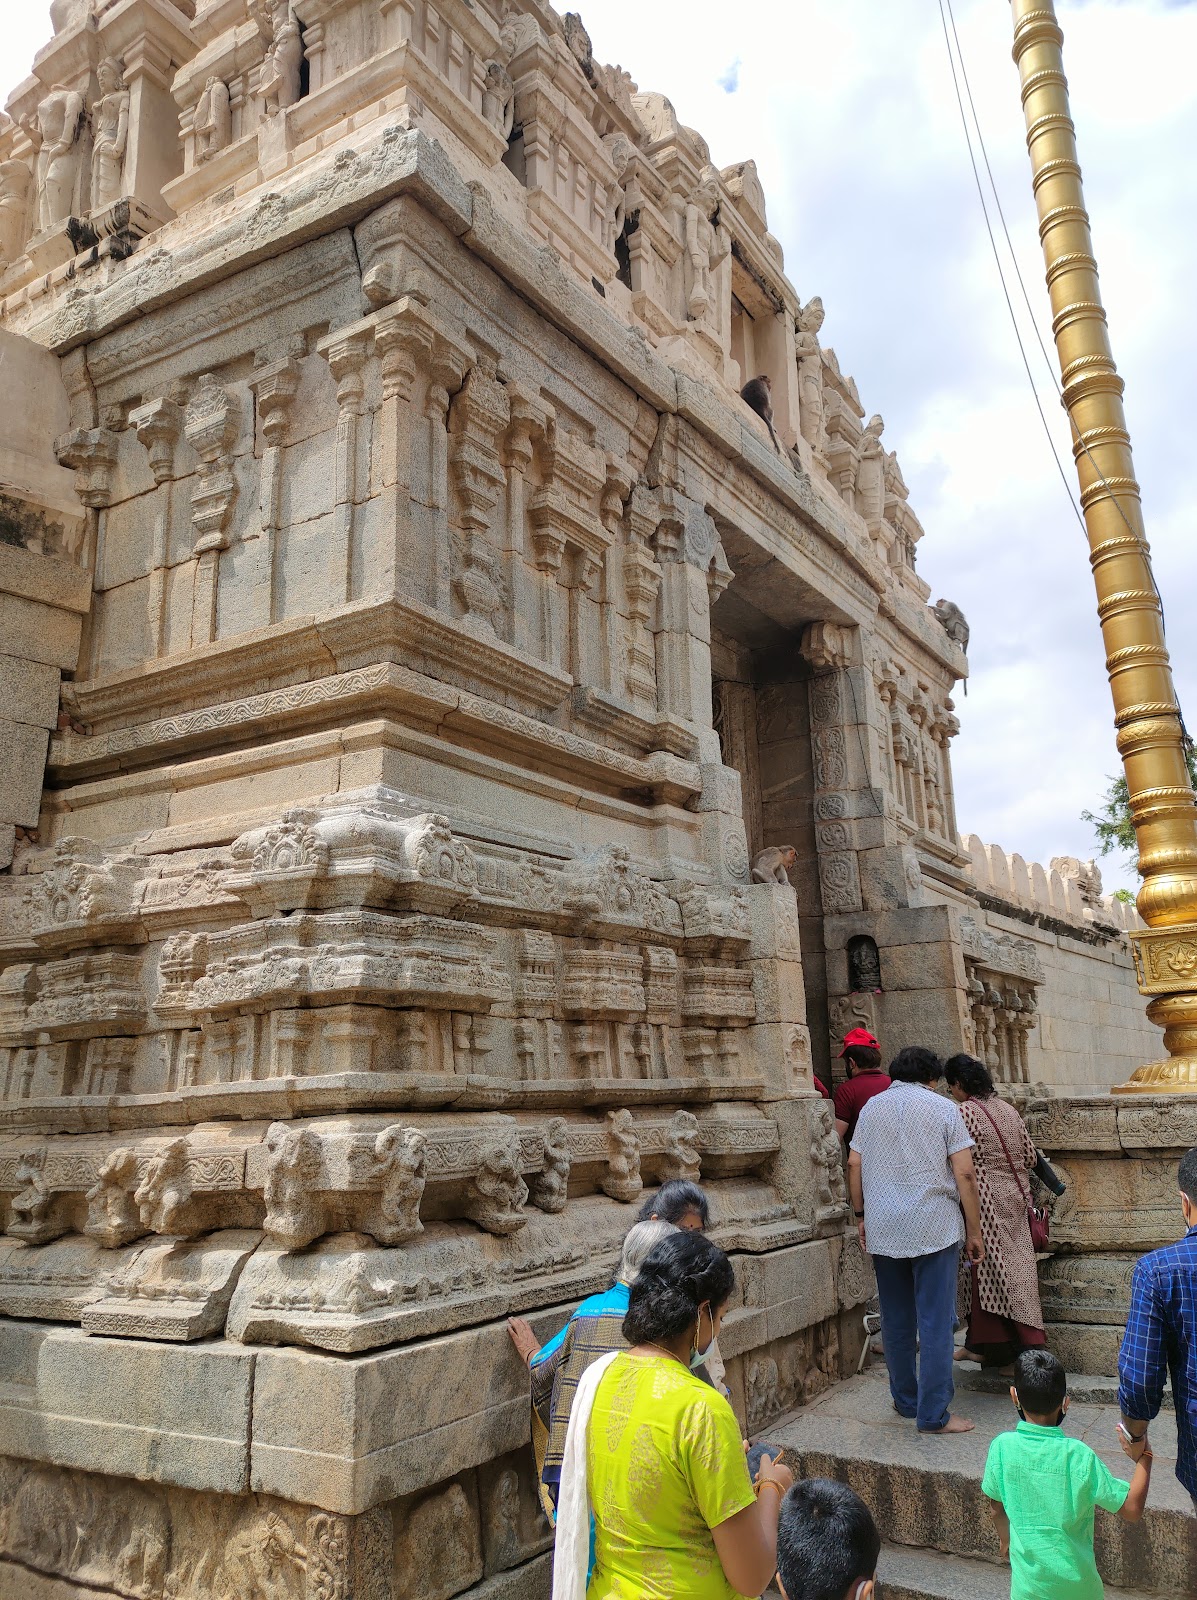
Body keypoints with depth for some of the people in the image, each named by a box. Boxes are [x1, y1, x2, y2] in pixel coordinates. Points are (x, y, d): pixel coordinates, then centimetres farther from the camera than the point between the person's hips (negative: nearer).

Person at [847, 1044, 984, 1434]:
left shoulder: (871, 1107, 9)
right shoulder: (943, 1108, -2)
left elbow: (854, 1165, 7)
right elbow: (964, 1174, -6)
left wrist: (860, 1215, 16)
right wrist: (974, 1231, 0)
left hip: (882, 1231, 4)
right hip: (935, 1229, -4)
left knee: (896, 1322, 15)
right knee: (935, 1324, 1)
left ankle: (906, 1401, 26)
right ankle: (933, 1415, 3)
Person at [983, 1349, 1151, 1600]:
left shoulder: (1002, 1446, -14)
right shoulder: (1078, 1455, -22)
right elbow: (1131, 1509, -15)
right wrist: (1143, 1457, -5)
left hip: (1028, 1579, 1)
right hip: (1075, 1579, -1)